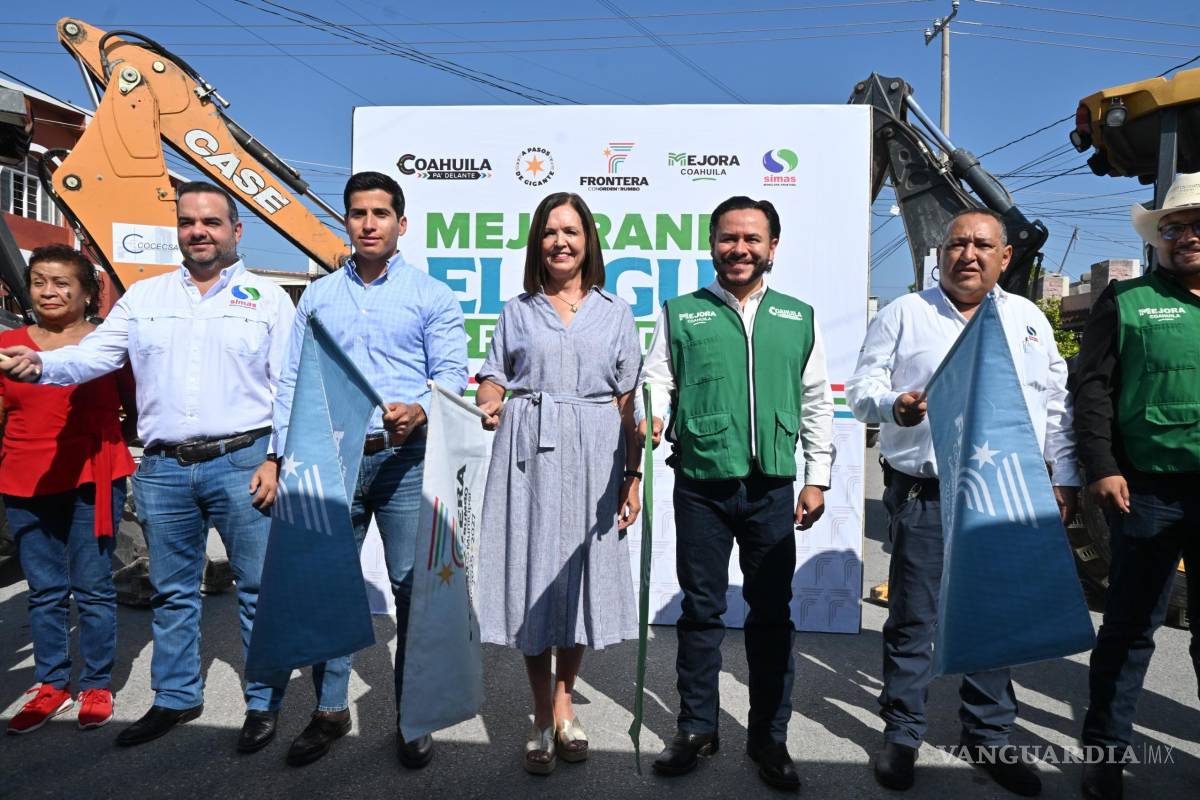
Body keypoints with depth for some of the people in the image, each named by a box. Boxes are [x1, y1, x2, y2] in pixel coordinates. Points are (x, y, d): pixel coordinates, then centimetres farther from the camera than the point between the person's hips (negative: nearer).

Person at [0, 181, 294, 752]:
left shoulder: (267, 298, 3)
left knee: (258, 588, 2)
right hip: (164, 469, 4)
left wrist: (276, 459, -9)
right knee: (172, 592, 15)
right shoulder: (144, 297, 14)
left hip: (242, 463, -3)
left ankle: (263, 703, 17)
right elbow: (93, 354, 5)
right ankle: (175, 698, 32)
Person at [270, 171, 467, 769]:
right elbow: (292, 383, 13)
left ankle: (412, 717, 18)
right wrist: (285, 457, 4)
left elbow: (451, 372, -3)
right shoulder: (317, 298, 14)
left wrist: (420, 410, -24)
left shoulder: (432, 295, 4)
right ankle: (330, 710, 25)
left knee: (415, 588, 2)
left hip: (404, 458, -3)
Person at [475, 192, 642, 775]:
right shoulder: (517, 312, 12)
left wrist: (633, 475, 1)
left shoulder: (615, 313, 11)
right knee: (532, 573, 1)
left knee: (581, 572, 5)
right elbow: (494, 380, 9)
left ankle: (564, 704, 25)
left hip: (593, 457, 0)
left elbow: (628, 402, 6)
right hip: (528, 453, 0)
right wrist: (485, 408, -15)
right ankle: (543, 718, 16)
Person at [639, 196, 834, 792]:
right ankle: (696, 728, 25)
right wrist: (650, 420, -19)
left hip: (772, 486, 1)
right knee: (701, 609, 9)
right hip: (701, 485, -1)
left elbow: (816, 403, 11)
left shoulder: (799, 317, 10)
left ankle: (769, 737, 24)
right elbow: (655, 382, 3)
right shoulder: (681, 314, 6)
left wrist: (817, 478, 8)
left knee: (772, 613, 9)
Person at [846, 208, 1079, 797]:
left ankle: (990, 738, 28)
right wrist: (894, 405, -22)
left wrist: (1065, 478, 11)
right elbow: (862, 387, -1)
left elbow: (1058, 405, 15)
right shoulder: (904, 314, 3)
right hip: (924, 498, -3)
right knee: (912, 621, 5)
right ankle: (901, 735, 21)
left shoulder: (1028, 319, 13)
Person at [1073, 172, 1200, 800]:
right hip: (1146, 491, -3)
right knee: (1130, 625, 6)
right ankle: (1106, 749, 19)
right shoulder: (1127, 301, 2)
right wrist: (1101, 467, -12)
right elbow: (1092, 387, -4)